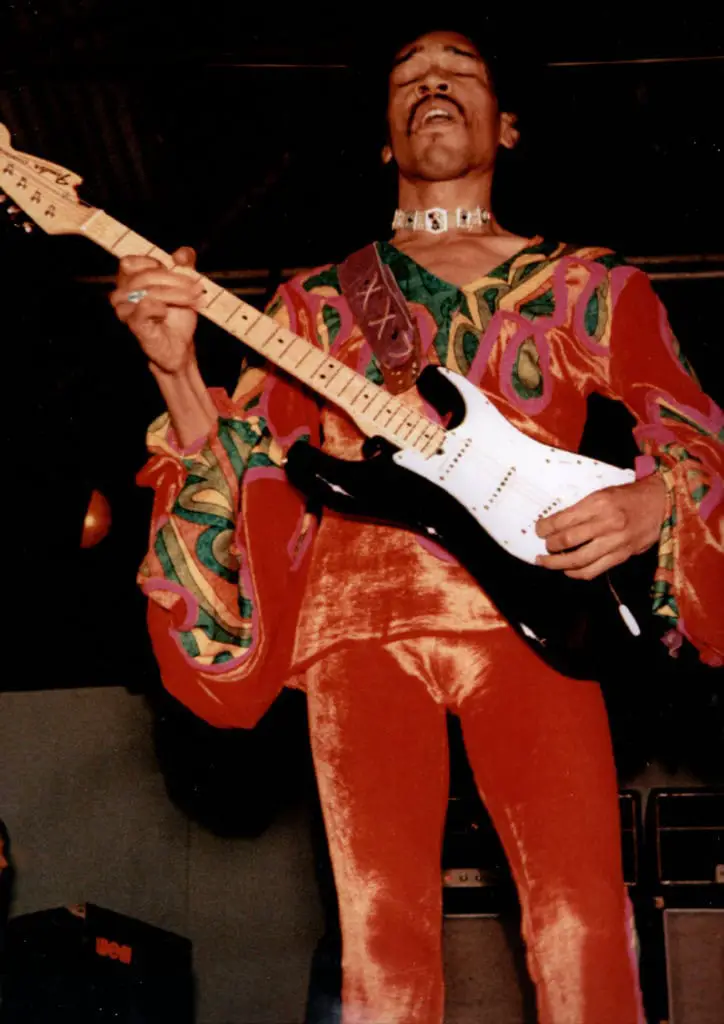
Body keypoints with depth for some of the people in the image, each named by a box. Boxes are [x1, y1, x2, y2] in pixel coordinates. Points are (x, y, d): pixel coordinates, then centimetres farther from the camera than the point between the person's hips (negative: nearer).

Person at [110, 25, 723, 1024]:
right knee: (382, 930, -7)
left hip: (532, 613, -1)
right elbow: (244, 453, 13)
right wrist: (176, 368, -5)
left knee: (582, 924, -14)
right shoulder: (319, 298, 21)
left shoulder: (592, 284, 19)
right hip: (363, 614, 1)